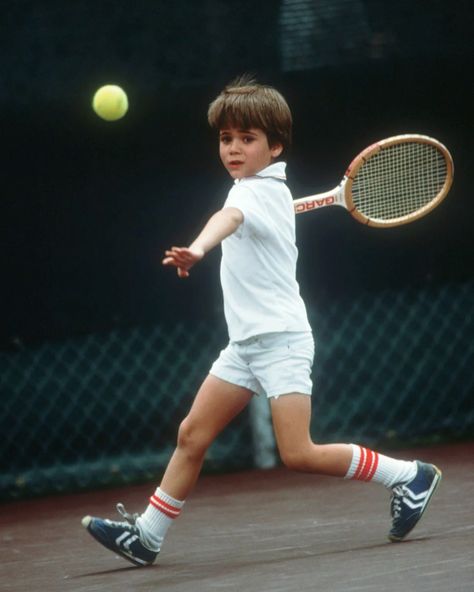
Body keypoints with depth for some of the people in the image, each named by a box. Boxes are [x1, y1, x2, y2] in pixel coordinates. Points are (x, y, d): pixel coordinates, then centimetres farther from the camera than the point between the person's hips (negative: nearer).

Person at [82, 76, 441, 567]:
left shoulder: (259, 191, -17)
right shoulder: (270, 190, 12)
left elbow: (228, 218, -42)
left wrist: (197, 249, -55)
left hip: (280, 339, -9)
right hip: (245, 342, 9)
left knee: (298, 454, -14)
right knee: (192, 435, 5)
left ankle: (407, 476, 0)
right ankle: (147, 534, 10)